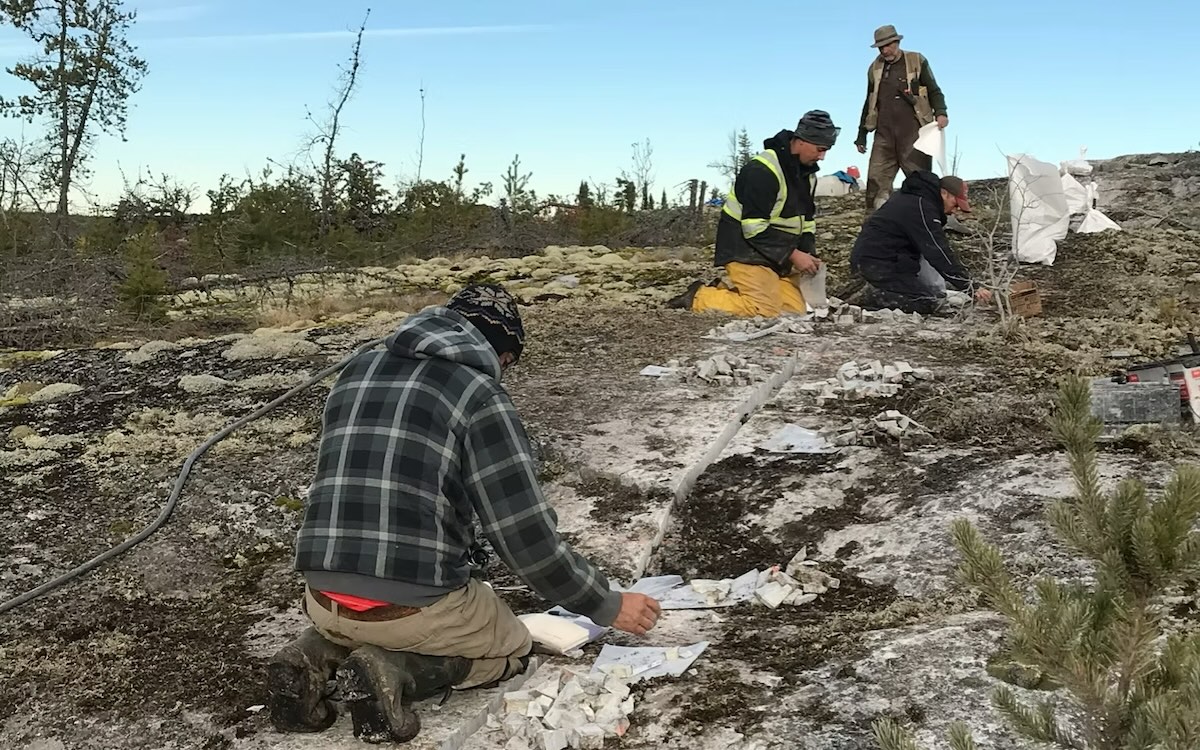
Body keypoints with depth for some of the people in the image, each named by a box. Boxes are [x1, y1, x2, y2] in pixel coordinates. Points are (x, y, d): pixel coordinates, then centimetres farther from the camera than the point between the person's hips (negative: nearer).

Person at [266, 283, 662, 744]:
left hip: (325, 597, 6)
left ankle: (316, 659, 7)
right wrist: (607, 606, 6)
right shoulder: (479, 394, -8)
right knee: (512, 650, 23)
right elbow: (527, 535, -8)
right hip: (415, 604, -6)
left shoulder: (356, 372, 12)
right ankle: (394, 671, -4)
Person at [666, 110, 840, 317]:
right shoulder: (762, 171, -21)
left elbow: (806, 221, 18)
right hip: (746, 248, -9)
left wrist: (809, 255, 1)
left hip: (777, 254, 9)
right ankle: (699, 297, -3)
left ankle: (723, 293, 11)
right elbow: (754, 228, -24)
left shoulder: (807, 172, 9)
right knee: (765, 310, -21)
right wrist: (792, 255, -22)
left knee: (796, 309, -1)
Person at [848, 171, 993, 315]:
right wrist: (973, 288, -15)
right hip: (876, 264, -10)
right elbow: (940, 255, -19)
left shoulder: (912, 197, 14)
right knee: (932, 302, -13)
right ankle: (870, 297, -13)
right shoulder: (921, 208, -18)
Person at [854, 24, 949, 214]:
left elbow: (934, 91, 7)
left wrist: (940, 112, -13)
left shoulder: (917, 62, 6)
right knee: (876, 180, -6)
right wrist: (862, 133, 21)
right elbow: (870, 103, 23)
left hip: (913, 133, -3)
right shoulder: (875, 68, 16)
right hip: (884, 134, 3)